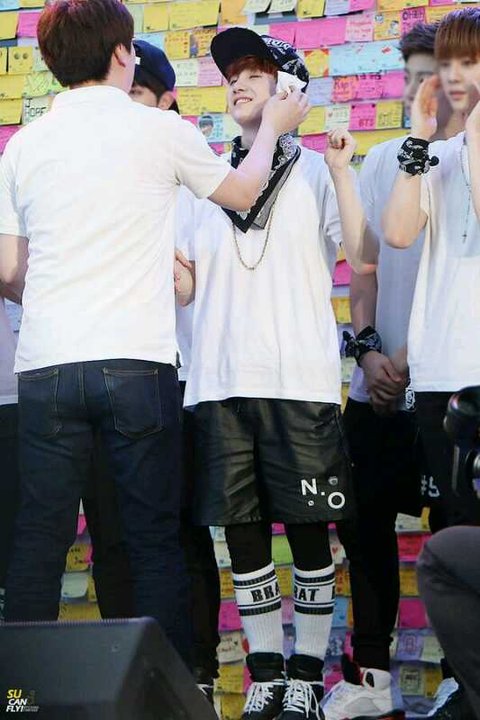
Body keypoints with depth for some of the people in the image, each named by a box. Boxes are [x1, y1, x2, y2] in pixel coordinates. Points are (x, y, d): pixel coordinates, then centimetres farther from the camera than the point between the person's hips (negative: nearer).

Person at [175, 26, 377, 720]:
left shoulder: (315, 171, 7)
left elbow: (365, 258, -4)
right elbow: (188, 285, 17)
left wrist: (341, 172, -11)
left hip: (300, 381, -3)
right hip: (220, 382, 4)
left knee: (307, 531, -1)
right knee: (242, 531, 4)